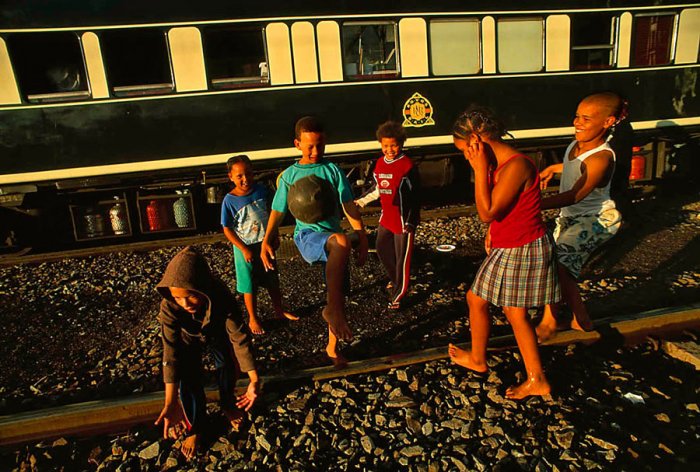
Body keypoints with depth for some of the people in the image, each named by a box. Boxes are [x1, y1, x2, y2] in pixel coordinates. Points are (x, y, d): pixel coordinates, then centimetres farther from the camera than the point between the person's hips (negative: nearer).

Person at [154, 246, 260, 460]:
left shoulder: (221, 298, -41)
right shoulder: (169, 307, -39)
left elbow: (239, 337, -39)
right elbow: (171, 352, -38)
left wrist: (254, 379, -42)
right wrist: (171, 402, -42)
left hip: (217, 333, 0)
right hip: (188, 338, 0)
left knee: (226, 364, -14)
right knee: (188, 377, -13)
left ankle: (228, 404, 19)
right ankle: (194, 426, 13)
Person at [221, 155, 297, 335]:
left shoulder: (261, 191, -7)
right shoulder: (229, 200, -17)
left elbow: (271, 214, 7)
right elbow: (227, 229, -13)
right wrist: (244, 249, -16)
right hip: (246, 248, -4)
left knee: (273, 280, 18)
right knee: (250, 286, 10)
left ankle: (279, 310, 40)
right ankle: (253, 319, 30)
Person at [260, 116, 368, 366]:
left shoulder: (332, 170, 6)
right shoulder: (289, 175, 5)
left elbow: (349, 207, 2)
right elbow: (278, 211, 6)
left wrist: (362, 238, -5)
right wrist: (266, 241, -7)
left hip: (332, 238, 3)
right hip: (307, 236, -3)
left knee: (337, 296, 9)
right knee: (341, 241, -38)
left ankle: (332, 348, 33)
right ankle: (334, 309, -29)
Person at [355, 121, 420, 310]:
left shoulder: (408, 165, -14)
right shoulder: (379, 163, 6)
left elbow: (414, 196, -13)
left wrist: (411, 222, -17)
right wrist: (360, 201, 21)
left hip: (403, 220, -7)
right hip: (386, 217, 7)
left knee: (402, 257, 2)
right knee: (382, 250, 19)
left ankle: (397, 295, 16)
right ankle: (395, 278, 43)